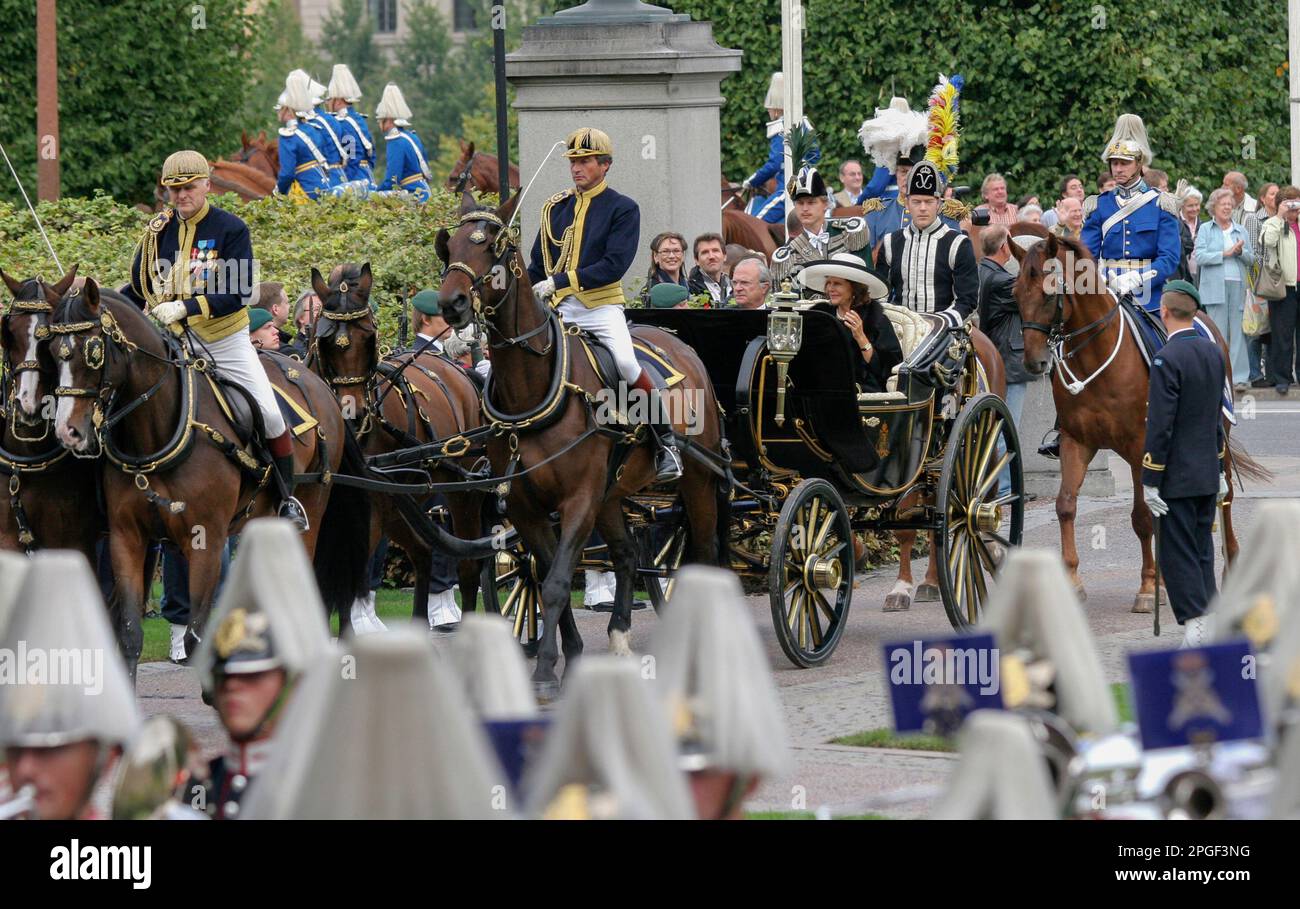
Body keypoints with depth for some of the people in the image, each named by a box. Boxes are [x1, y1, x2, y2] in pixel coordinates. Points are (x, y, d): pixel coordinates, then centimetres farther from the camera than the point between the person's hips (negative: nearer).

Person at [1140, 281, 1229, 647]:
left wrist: (1149, 481, -14)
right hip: (1208, 476, 8)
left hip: (1177, 478, -8)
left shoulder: (1167, 359, -17)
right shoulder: (1213, 352, 7)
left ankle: (1195, 629, -10)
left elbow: (1159, 426, -19)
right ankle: (1210, 627, 14)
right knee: (1202, 552, 13)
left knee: (1177, 555, -4)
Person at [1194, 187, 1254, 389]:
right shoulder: (1205, 230, 7)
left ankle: (1238, 377, -1)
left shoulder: (1240, 230, 17)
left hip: (1238, 286, 3)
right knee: (1218, 333, -4)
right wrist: (1225, 254, -10)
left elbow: (1251, 259, 14)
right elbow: (1200, 257, -5)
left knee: (1238, 332, -2)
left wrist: (1241, 252, -6)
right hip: (1215, 287, -3)